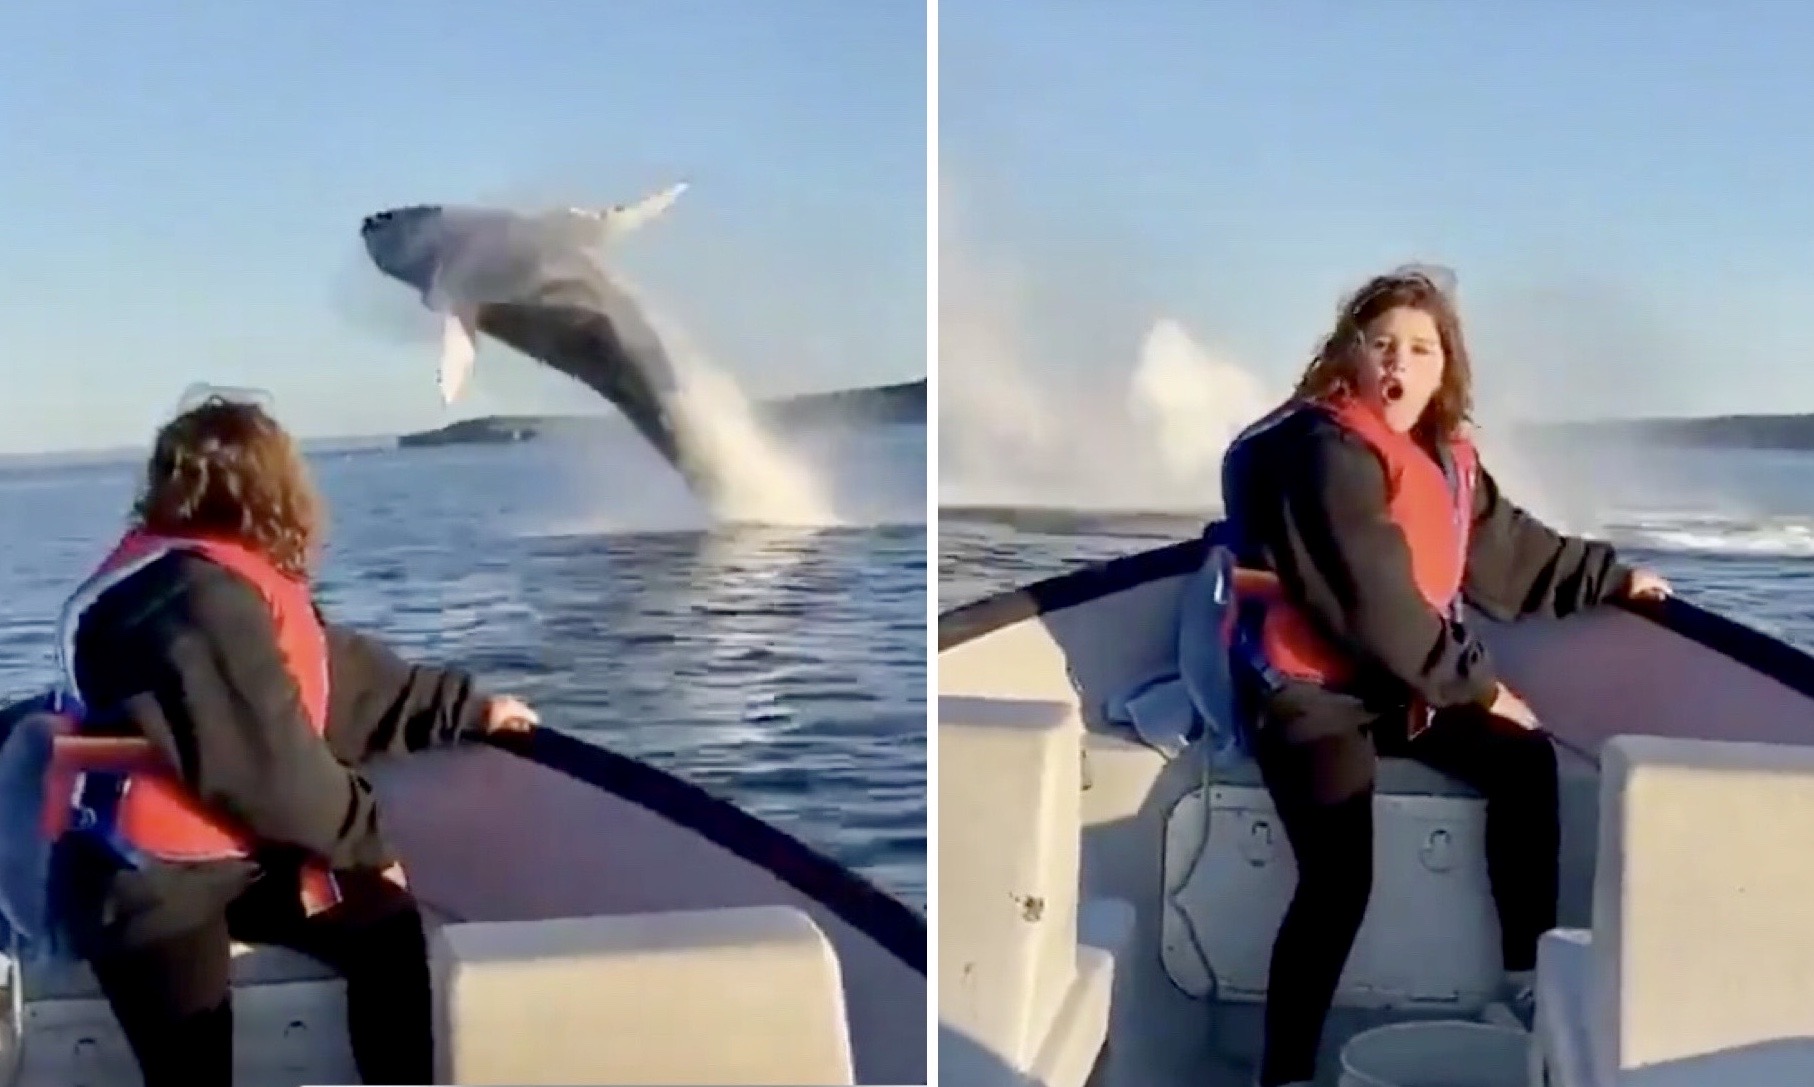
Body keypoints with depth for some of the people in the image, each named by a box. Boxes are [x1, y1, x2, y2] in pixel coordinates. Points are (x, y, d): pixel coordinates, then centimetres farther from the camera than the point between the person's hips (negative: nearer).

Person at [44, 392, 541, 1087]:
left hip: (230, 852, 10)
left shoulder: (225, 587, 6)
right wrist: (369, 840, -10)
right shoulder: (205, 601, -25)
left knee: (389, 930, 6)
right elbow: (271, 764, -24)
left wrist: (469, 710, 22)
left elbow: (347, 676, 15)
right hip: (146, 878, -10)